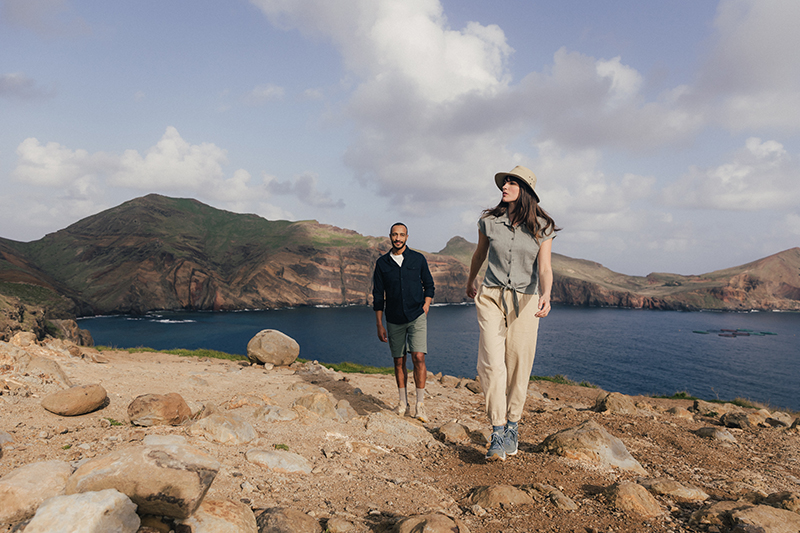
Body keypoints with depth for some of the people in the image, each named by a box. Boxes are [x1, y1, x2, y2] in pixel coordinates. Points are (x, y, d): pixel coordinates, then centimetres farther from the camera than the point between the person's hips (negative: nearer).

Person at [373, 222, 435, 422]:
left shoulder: (418, 259, 2)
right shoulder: (382, 263, 3)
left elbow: (429, 285, 10)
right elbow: (378, 295, 6)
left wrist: (425, 309, -4)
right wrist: (379, 326, 4)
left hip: (416, 317, -1)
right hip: (394, 320, 2)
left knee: (418, 357, -12)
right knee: (399, 361, 7)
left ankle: (420, 405, -3)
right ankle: (403, 402, 21)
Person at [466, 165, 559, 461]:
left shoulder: (541, 227, -2)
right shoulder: (489, 221, 1)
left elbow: (544, 268, -12)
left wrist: (545, 296, -31)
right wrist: (470, 282, 33)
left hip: (525, 301, 0)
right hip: (491, 296, 0)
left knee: (518, 367, 4)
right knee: (492, 364, -13)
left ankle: (512, 426, 24)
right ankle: (498, 433, -7)